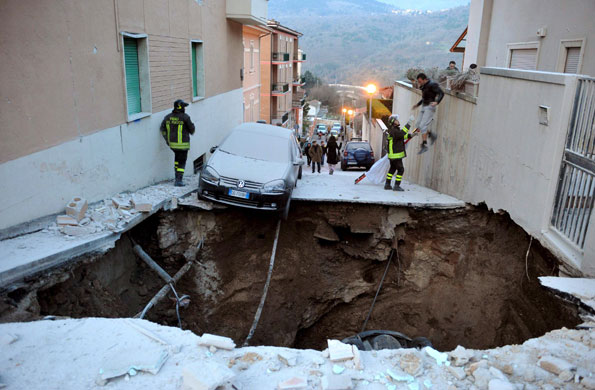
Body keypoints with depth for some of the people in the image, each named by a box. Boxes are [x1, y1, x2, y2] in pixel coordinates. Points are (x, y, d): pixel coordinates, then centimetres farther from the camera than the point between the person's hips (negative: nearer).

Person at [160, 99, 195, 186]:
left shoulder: (168, 117, 3)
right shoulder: (185, 117, -14)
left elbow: (163, 129, 6)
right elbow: (191, 128, -6)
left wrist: (167, 140, 14)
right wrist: (191, 131, 18)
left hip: (172, 143, 6)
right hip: (183, 144, -6)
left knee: (177, 159, 25)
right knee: (182, 162, 3)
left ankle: (177, 177, 25)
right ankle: (179, 180, 1)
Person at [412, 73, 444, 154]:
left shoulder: (432, 85, -13)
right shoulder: (424, 86, 13)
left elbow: (441, 93, -20)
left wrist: (436, 102, -36)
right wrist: (417, 104, 25)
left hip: (430, 107, -9)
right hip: (424, 107, 9)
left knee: (422, 126, -16)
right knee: (418, 126, 3)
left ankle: (424, 145, -12)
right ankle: (431, 135, 18)